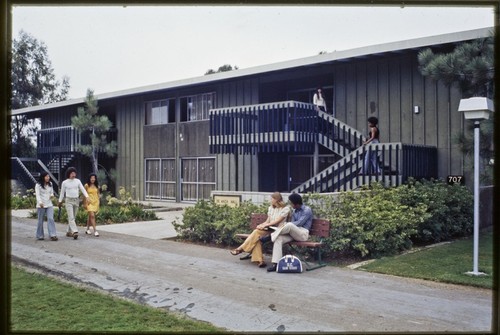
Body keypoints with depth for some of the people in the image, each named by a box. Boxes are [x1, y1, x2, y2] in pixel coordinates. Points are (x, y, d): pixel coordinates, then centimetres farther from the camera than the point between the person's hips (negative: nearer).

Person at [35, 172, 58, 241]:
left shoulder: (50, 184, 10)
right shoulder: (38, 185, -7)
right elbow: (38, 195, -16)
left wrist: (52, 195, -1)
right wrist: (40, 202, -32)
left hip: (49, 205, 4)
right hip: (41, 206, -4)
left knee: (50, 219, -10)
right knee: (40, 221, 6)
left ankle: (53, 235, -13)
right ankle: (40, 235, 19)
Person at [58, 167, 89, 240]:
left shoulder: (78, 181, 4)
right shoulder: (64, 182, -2)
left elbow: (83, 189, -1)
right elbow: (62, 193, 6)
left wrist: (87, 197, -16)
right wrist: (60, 202, 10)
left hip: (76, 201, 4)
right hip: (68, 201, -4)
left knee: (73, 217, 9)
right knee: (71, 217, -13)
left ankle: (69, 232, 20)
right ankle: (75, 232, -23)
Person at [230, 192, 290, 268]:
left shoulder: (285, 209, -2)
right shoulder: (271, 208, 20)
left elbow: (277, 221, -12)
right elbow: (268, 221, 16)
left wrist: (265, 225, -18)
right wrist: (261, 225, -5)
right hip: (269, 229, 6)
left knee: (257, 232, -27)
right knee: (257, 237, -26)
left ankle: (241, 249, -19)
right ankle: (259, 260, -31)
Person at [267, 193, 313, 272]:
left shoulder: (307, 210, -5)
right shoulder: (294, 211, 19)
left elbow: (299, 223, -15)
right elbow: (293, 223, 12)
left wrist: (286, 224, -15)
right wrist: (285, 226, -9)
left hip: (303, 234, -7)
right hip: (293, 233, 7)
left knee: (289, 225, -37)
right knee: (279, 238, -23)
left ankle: (270, 236, -18)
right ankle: (275, 264, -31)